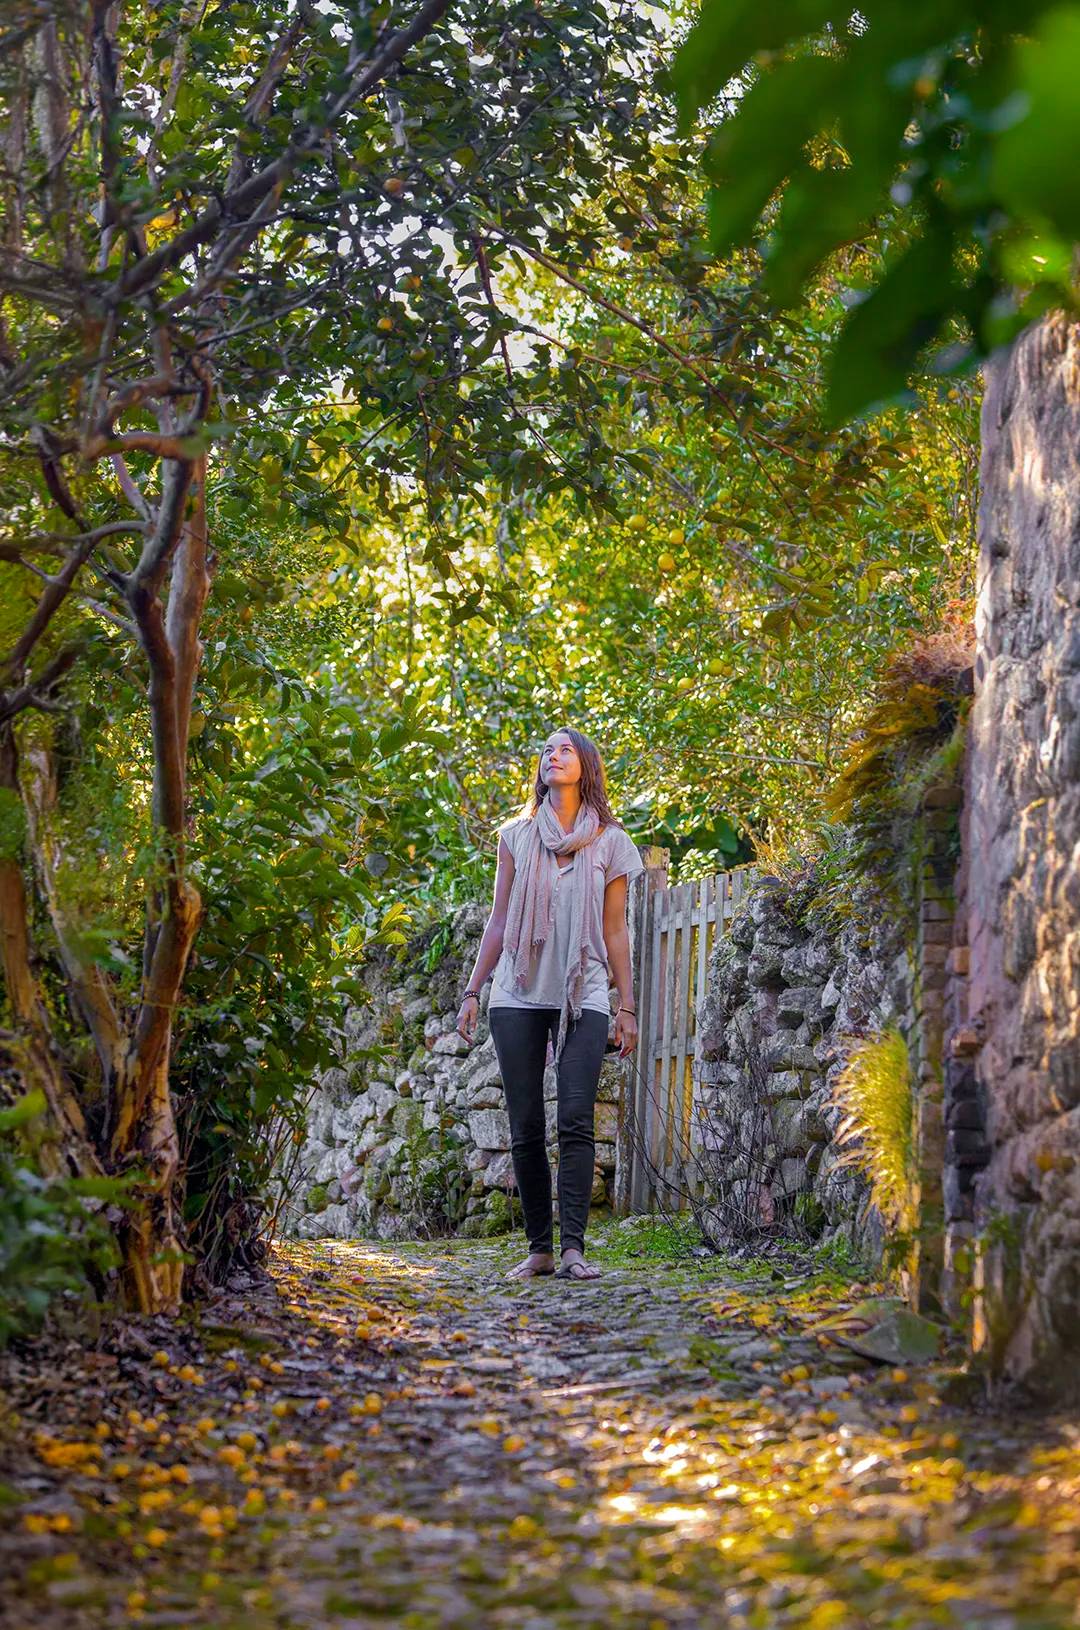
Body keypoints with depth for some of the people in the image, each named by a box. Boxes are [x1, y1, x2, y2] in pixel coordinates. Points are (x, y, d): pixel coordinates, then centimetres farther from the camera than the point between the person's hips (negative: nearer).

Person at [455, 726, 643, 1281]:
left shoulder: (610, 842, 9)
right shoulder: (517, 835, 12)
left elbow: (615, 931, 9)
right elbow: (498, 921, 13)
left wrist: (628, 1007, 5)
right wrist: (472, 991, 6)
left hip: (584, 996, -1)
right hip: (518, 995, 2)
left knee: (576, 1121, -14)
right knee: (526, 1129, -2)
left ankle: (573, 1248, -16)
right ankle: (539, 1247, 4)